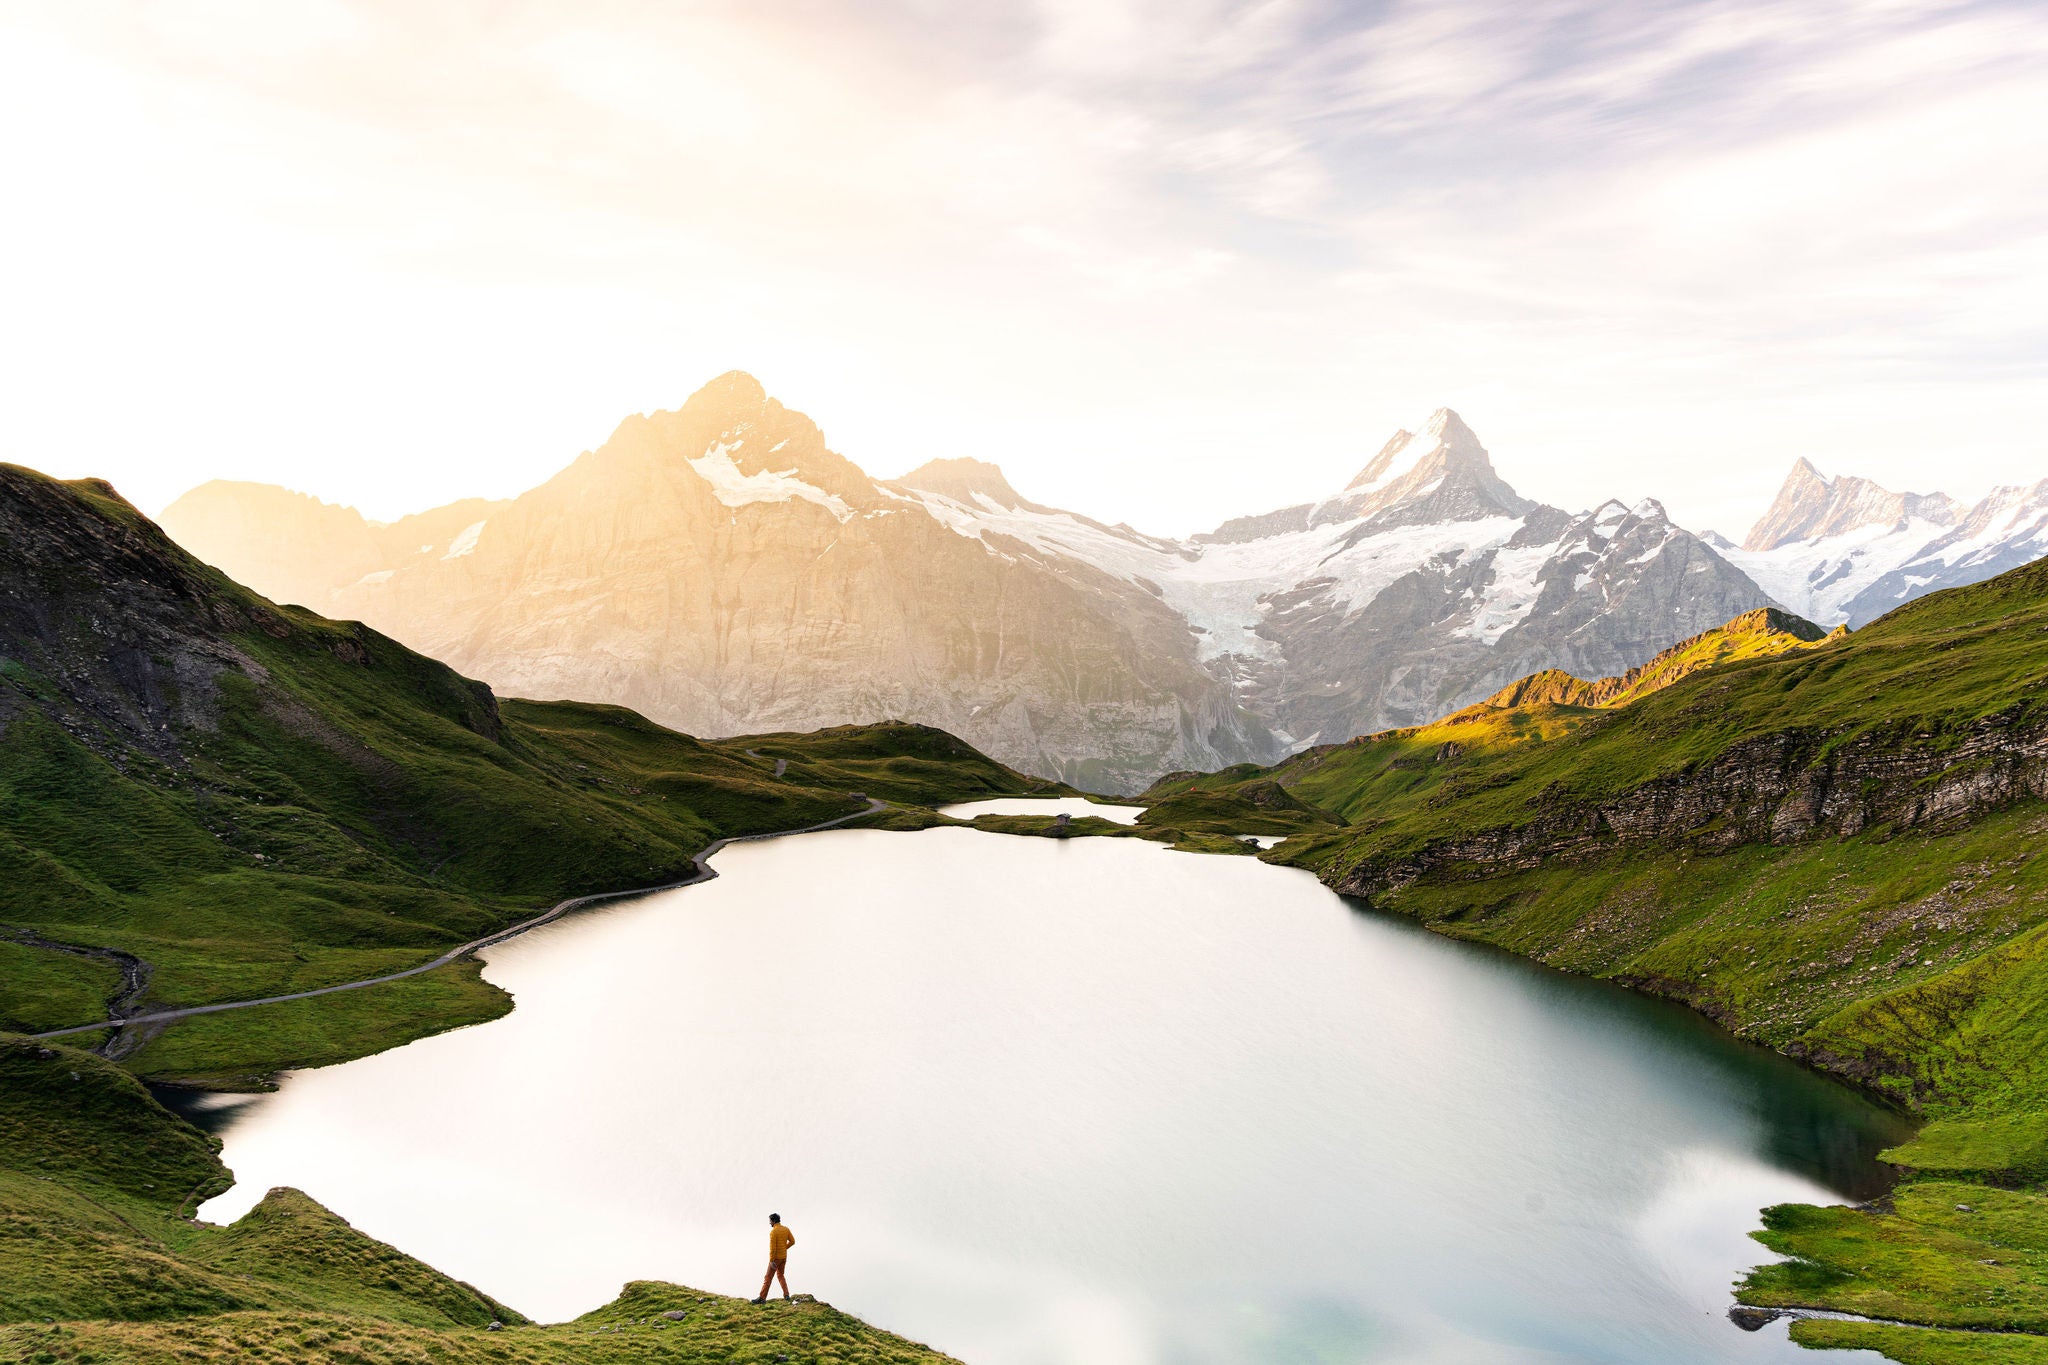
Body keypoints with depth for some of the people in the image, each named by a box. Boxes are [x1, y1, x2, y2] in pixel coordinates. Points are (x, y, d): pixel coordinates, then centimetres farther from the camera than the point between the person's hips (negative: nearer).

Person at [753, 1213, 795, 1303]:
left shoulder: (773, 1231, -18)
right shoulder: (786, 1229, 5)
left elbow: (772, 1247, -22)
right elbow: (792, 1241, 7)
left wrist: (771, 1260, -19)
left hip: (776, 1257, -7)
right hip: (784, 1256, 7)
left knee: (768, 1277, -1)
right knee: (780, 1275, 23)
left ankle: (762, 1298, -1)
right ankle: (786, 1295, 15)